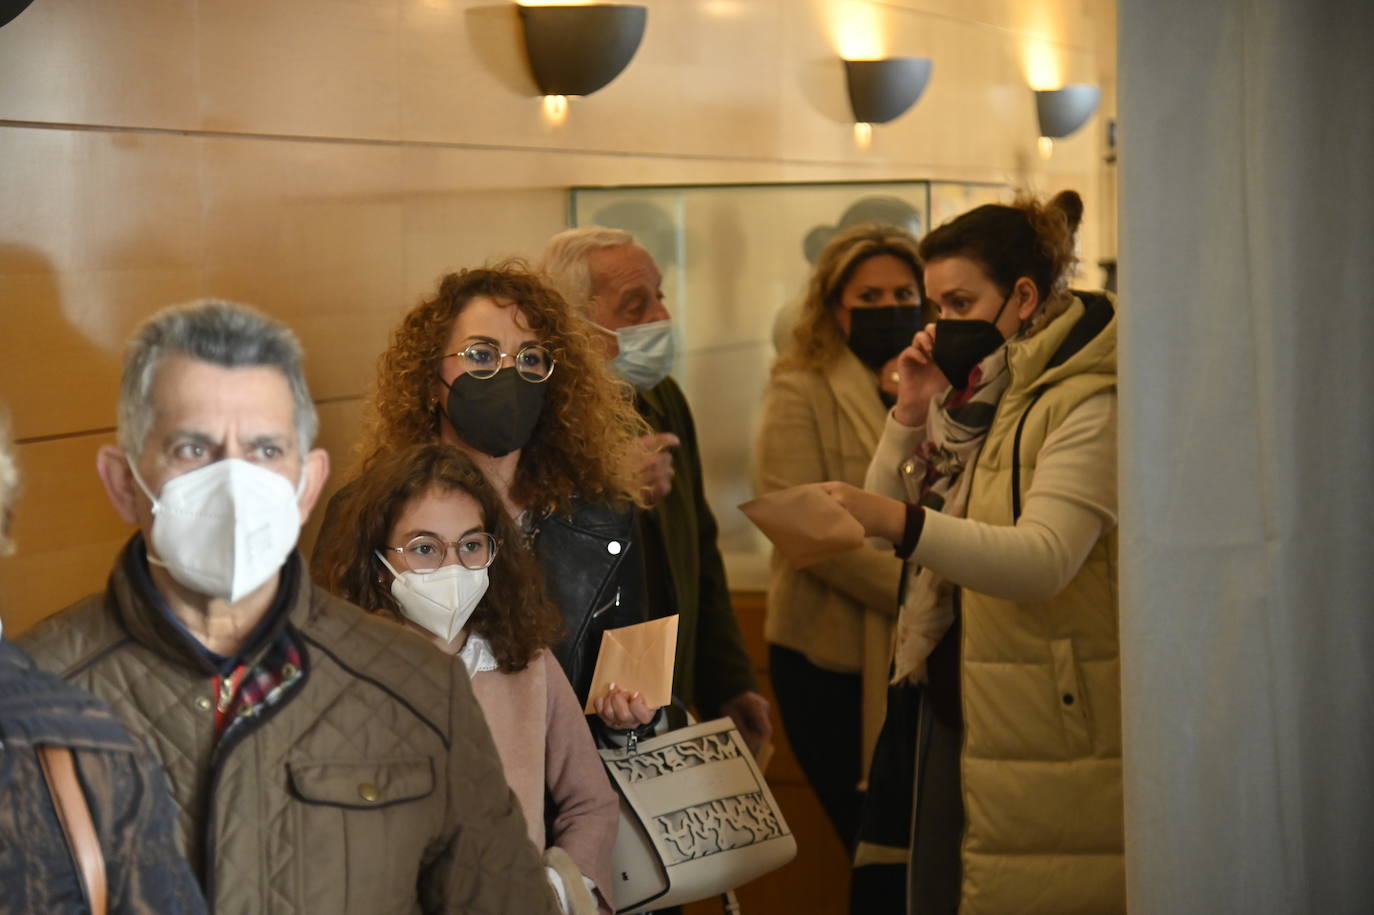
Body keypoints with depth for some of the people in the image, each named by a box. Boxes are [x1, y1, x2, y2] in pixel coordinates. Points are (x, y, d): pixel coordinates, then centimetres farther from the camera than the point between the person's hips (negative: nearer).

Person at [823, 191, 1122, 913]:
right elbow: (892, 517, 12)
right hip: (953, 706, 8)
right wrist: (913, 411, -2)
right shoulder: (972, 394, 13)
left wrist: (900, 522, -39)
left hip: (1047, 729, -8)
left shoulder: (1090, 401, -13)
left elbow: (1044, 560, -27)